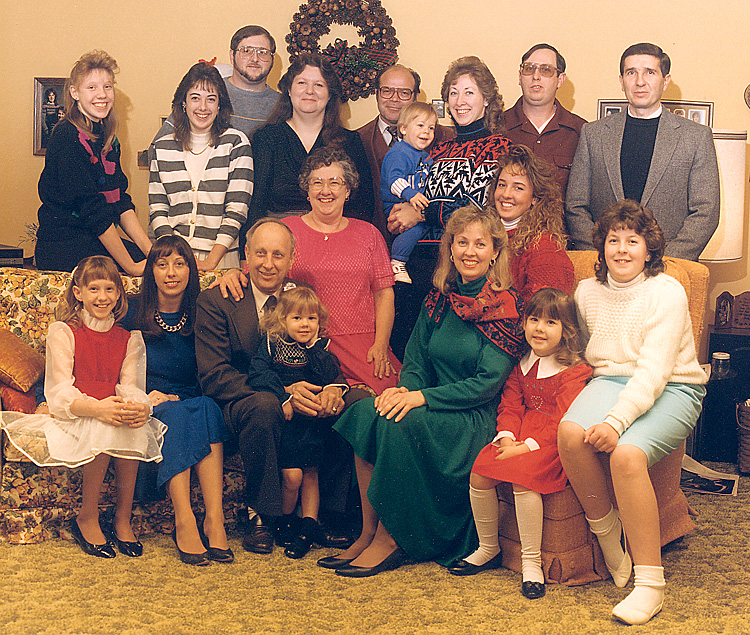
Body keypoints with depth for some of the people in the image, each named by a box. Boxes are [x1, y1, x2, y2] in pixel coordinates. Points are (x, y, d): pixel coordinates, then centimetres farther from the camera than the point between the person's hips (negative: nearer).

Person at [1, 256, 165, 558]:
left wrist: (140, 407, -24)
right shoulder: (62, 333, 1)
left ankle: (123, 519, -18)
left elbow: (131, 386, 2)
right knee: (103, 429, -35)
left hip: (115, 411, 3)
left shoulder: (129, 338, 13)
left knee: (133, 427, -31)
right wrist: (96, 408, -32)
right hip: (71, 417, -3)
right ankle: (87, 520, -19)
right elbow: (61, 391, -11)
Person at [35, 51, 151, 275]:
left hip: (97, 240, 8)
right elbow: (91, 209, -19)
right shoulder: (67, 138, -14)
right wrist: (131, 266, -20)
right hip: (62, 247, -8)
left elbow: (121, 202, 9)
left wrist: (150, 248, -6)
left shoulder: (107, 138, 13)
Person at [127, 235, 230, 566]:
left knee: (208, 407, -32)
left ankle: (215, 517, -41)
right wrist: (145, 395, -12)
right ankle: (184, 523, -43)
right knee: (175, 414, -34)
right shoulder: (134, 314, 2)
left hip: (192, 402, 2)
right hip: (149, 409, -2)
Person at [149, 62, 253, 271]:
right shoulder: (161, 148, 11)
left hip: (222, 256, -2)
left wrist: (210, 261, -11)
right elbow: (157, 210, 8)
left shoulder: (236, 143, 4)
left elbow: (237, 210, -3)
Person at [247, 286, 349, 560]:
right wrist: (284, 397, -18)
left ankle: (309, 525, 5)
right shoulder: (271, 343, 5)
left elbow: (330, 377, -3)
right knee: (292, 474, -14)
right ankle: (285, 522, 7)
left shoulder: (321, 347, 12)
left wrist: (314, 346, -4)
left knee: (310, 471, -5)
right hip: (283, 417, -3)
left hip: (312, 417, 3)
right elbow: (257, 373, -8)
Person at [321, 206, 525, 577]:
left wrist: (422, 397, -20)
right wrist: (404, 389, -12)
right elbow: (415, 362, 12)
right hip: (435, 413, 6)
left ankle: (389, 538, -17)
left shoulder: (505, 307, -6)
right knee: (366, 411, -22)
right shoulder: (438, 300, 12)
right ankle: (368, 532, -17)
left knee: (397, 424, -30)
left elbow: (488, 383, -13)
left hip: (475, 422, -6)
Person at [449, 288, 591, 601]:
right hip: (518, 438, 7)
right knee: (479, 475, -12)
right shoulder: (522, 366, 14)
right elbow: (510, 405, 11)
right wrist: (507, 437, -9)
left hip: (551, 444, -7)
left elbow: (562, 422, -17)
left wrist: (526, 446, -22)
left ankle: (531, 562, -17)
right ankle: (489, 548, 9)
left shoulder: (574, 371, -9)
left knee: (522, 477, -32)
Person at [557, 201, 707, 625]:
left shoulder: (667, 292, -9)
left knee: (626, 454, -34)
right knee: (571, 431, -30)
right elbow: (583, 350, 22)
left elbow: (654, 370, -20)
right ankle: (606, 534, -7)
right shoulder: (587, 292, 9)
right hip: (611, 381, 5)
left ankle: (650, 582, -23)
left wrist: (616, 420, -33)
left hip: (672, 389, -4)